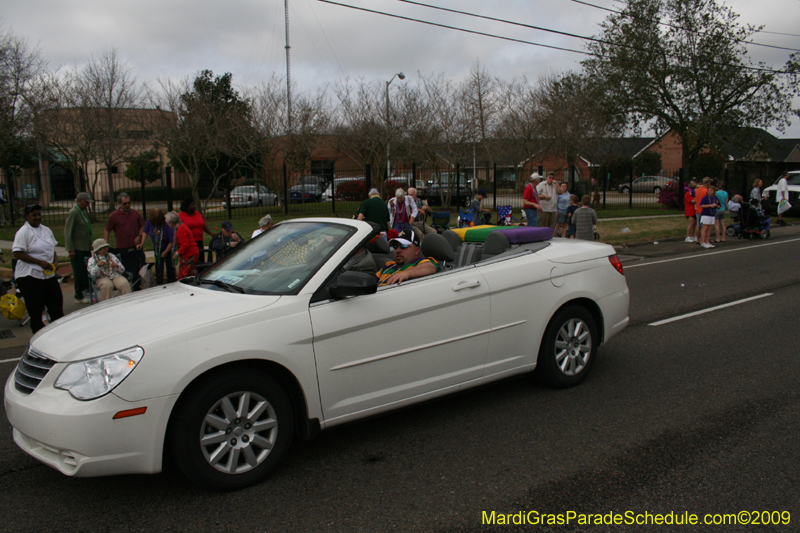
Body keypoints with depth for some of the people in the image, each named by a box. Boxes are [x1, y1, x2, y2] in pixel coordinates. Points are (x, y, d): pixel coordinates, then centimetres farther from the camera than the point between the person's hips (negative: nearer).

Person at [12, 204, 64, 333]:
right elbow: (18, 253, -17)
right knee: (35, 308, 0)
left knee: (56, 303, 10)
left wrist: (55, 261, 2)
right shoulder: (23, 232, -10)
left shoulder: (46, 230, 13)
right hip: (29, 276, -7)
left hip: (49, 274, 7)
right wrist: (40, 262, -20)